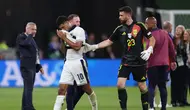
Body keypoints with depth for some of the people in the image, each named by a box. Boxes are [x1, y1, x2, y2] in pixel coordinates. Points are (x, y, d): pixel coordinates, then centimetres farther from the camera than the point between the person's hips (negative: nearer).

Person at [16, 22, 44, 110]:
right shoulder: (21, 37, -4)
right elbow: (27, 43, -26)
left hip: (33, 66, 9)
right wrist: (30, 35, -9)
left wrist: (39, 66, 21)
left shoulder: (31, 39, 22)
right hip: (26, 66, -9)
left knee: (28, 88, 10)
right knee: (29, 87, -15)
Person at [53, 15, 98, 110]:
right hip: (68, 63, 6)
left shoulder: (79, 31, -8)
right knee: (62, 88, -6)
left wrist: (64, 38, -14)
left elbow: (77, 47, -18)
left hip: (78, 62, -6)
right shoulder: (65, 32, 12)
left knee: (86, 88, 5)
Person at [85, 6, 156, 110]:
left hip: (139, 62, -3)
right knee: (120, 84, -12)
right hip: (126, 62, 3)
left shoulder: (139, 26, -5)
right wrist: (93, 47, 2)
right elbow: (109, 41, 10)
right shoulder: (120, 29, 4)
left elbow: (152, 39, 2)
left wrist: (149, 50, -13)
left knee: (142, 87, 3)